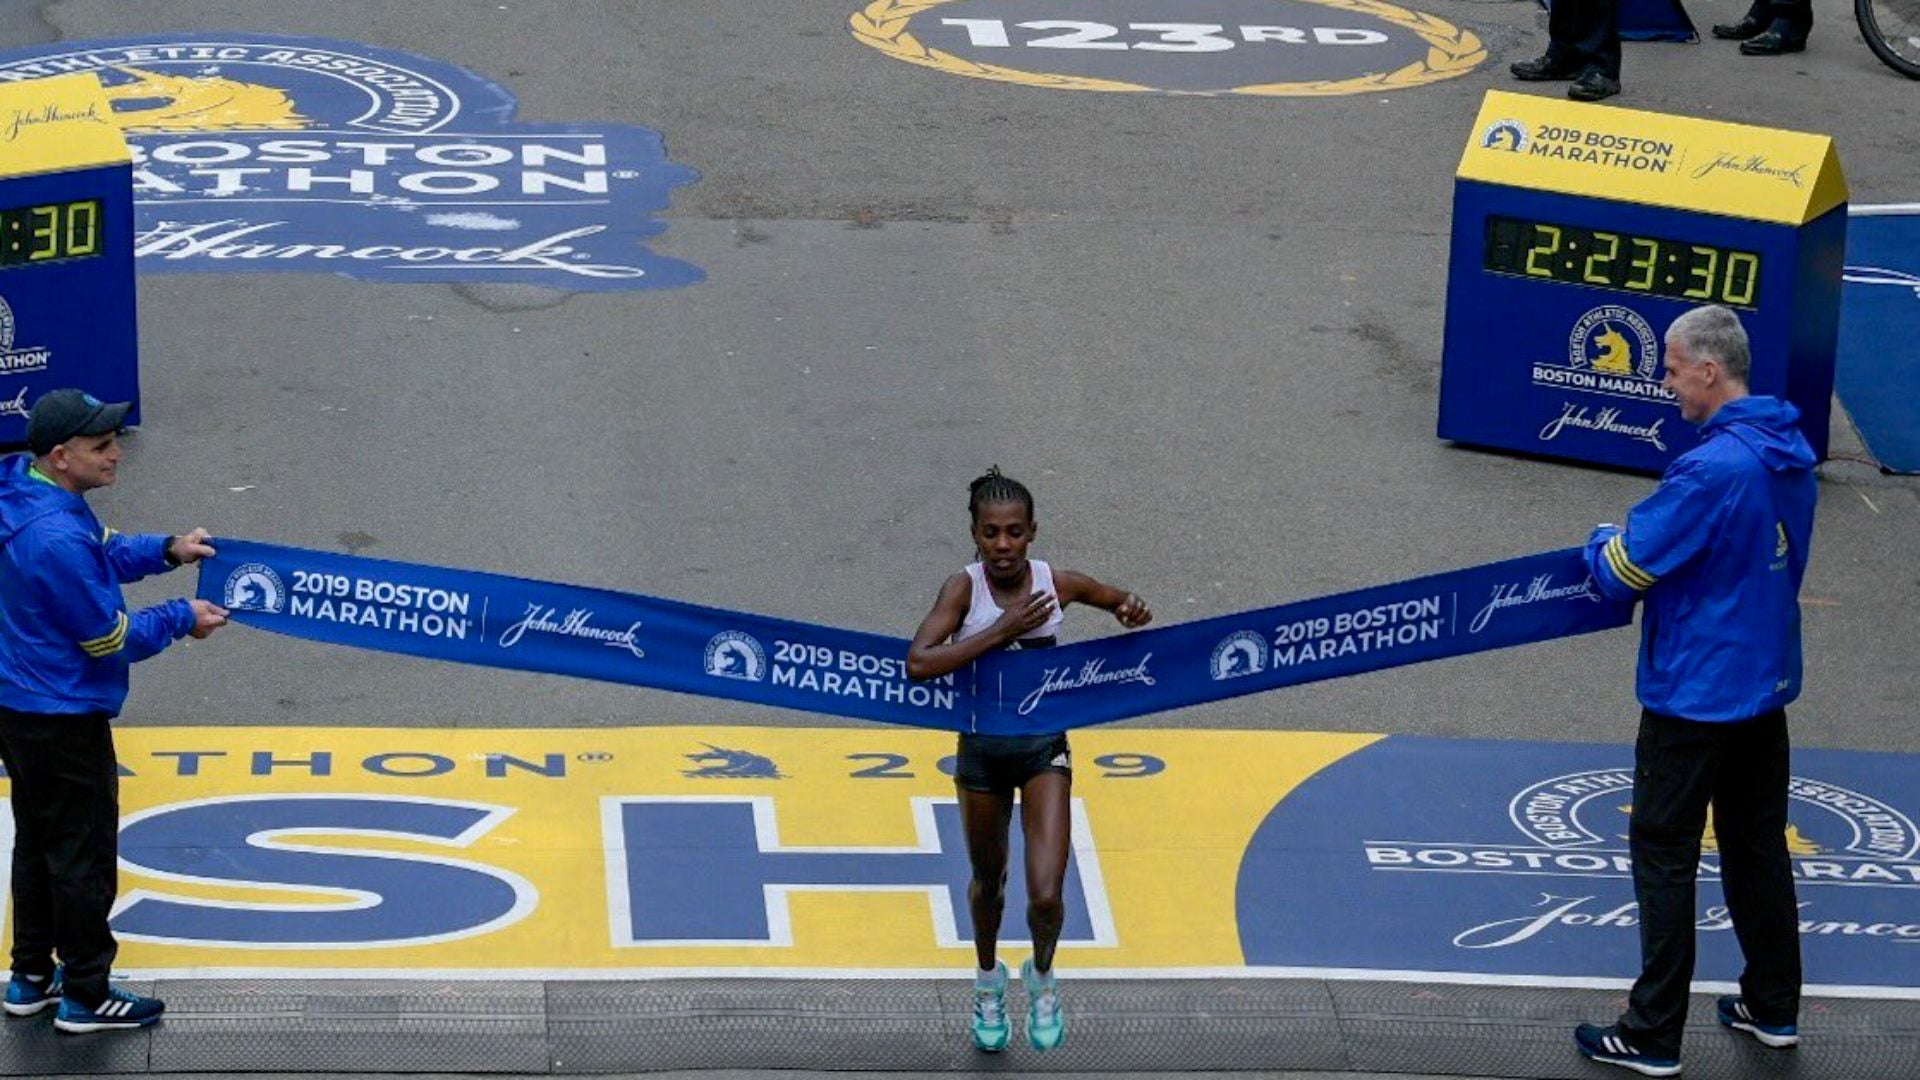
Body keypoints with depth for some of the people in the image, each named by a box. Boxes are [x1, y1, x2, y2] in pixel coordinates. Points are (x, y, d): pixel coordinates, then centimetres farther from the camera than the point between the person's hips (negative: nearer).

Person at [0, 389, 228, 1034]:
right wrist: (182, 620, -8)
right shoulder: (57, 538, -32)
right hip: (63, 722, -10)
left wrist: (166, 552, 4)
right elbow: (109, 638, -22)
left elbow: (103, 552, 17)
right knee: (83, 855, 5)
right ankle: (85, 998, 18)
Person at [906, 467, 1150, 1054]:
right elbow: (919, 662, -29)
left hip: (1044, 747, 0)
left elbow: (1118, 600, 12)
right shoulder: (964, 587, -15)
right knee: (988, 880, 20)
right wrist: (1001, 631, -31)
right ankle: (988, 981, 48)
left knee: (1046, 896, -11)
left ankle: (1042, 976, 22)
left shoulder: (1057, 583, -9)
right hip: (982, 747, 0)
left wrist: (1131, 610, -13)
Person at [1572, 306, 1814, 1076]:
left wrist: (1603, 544, 3)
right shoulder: (1790, 455, 2)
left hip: (1696, 695, -8)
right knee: (1758, 843, 19)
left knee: (1664, 854, 1)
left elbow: (1621, 573, -20)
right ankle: (1773, 1007, 29)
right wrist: (1636, 544, 11)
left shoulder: (1712, 469, -26)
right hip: (1767, 682, 8)